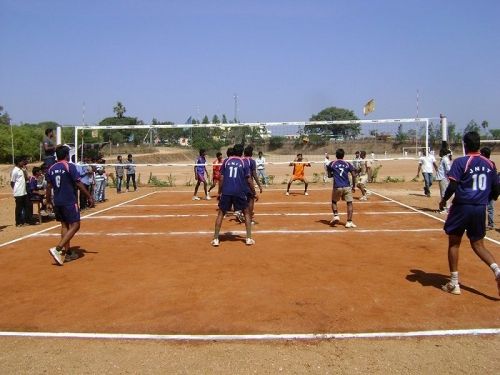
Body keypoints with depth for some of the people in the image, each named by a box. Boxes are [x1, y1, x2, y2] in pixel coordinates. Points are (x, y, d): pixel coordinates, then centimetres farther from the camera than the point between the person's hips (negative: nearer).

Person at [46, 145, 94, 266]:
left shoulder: (51, 169, 7)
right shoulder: (70, 166, -10)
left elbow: (49, 187, 8)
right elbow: (79, 184, -13)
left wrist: (48, 201, 18)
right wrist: (89, 197, -7)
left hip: (57, 202, 7)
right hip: (69, 201, -7)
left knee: (65, 225, 15)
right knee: (75, 225, -3)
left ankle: (68, 253, 18)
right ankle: (57, 249, -16)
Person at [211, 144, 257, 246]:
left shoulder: (226, 161, 7)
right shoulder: (244, 163, 3)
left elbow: (221, 178, 4)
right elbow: (249, 180, 0)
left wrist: (219, 192, 11)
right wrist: (254, 193, 9)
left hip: (226, 192, 1)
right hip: (239, 192, -1)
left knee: (221, 213, 12)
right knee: (247, 213, 15)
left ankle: (215, 239, 7)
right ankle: (249, 238, 11)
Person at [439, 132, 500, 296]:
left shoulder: (460, 162, -8)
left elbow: (453, 186, -15)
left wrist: (444, 200, 1)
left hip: (462, 207, -4)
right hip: (480, 209, 5)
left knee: (454, 244, 8)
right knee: (478, 244, 17)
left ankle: (454, 284, 11)